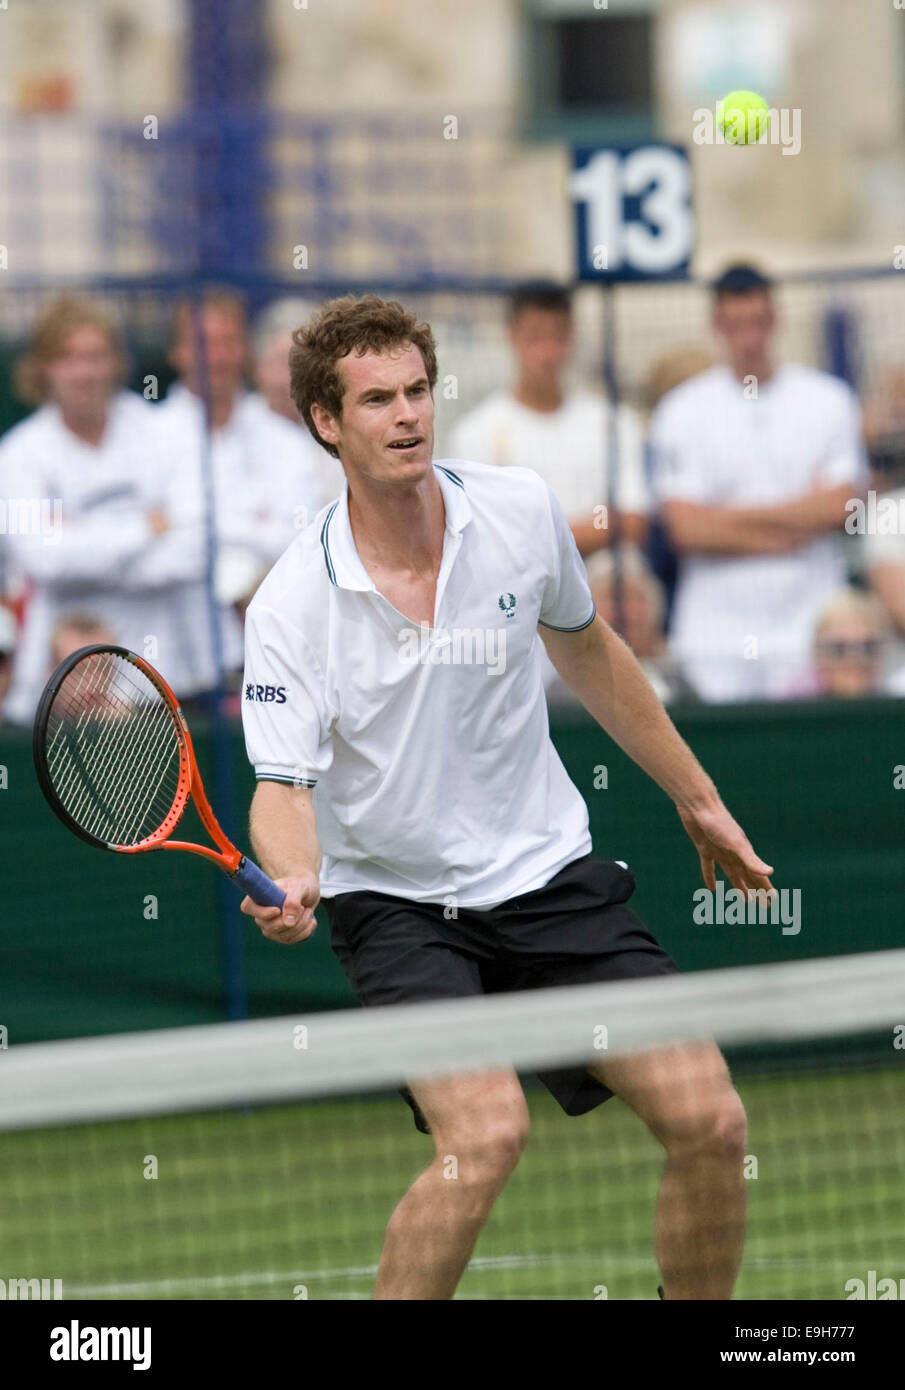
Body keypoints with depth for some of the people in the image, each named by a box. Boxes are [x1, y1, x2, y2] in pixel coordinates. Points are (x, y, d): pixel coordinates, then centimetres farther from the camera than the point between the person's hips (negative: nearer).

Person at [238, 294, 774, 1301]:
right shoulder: (290, 606, -15)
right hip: (397, 904, -4)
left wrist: (695, 797, 22)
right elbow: (283, 785, -17)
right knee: (486, 1134, -26)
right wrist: (291, 882, -40)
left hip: (552, 875, 4)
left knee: (709, 1121, -8)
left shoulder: (523, 512, -4)